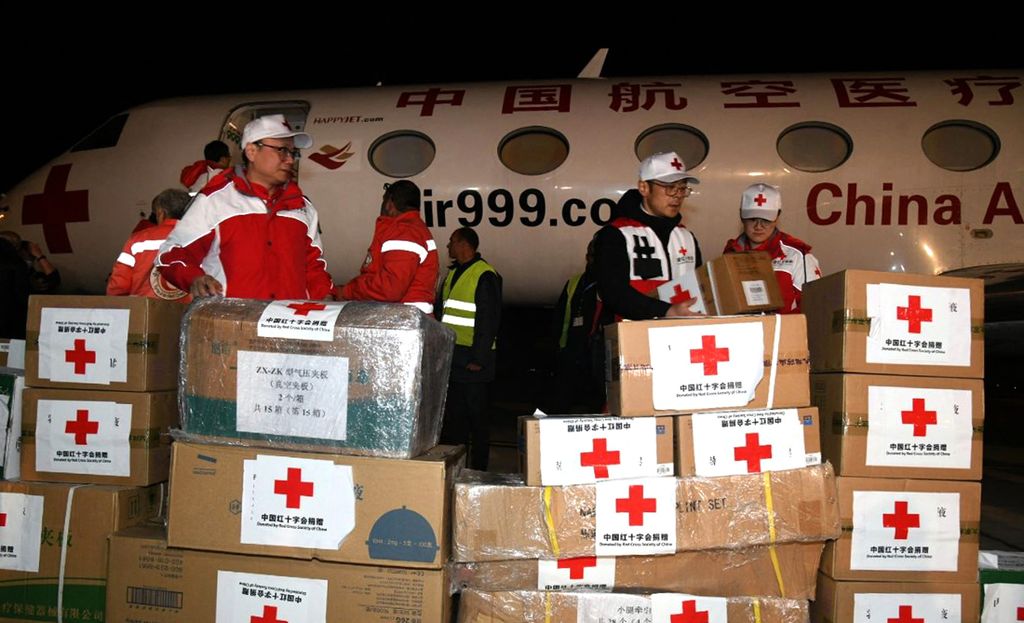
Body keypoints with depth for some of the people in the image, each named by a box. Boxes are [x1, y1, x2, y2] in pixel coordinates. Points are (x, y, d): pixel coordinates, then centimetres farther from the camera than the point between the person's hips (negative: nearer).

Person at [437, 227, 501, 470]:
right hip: (450, 357, 9)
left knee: (476, 415, 0)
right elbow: (440, 312, 23)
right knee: (452, 415, 13)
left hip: (472, 360, -8)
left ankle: (478, 469, 8)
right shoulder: (452, 274, 18)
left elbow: (489, 320, -15)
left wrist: (479, 358, -18)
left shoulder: (485, 276, -10)